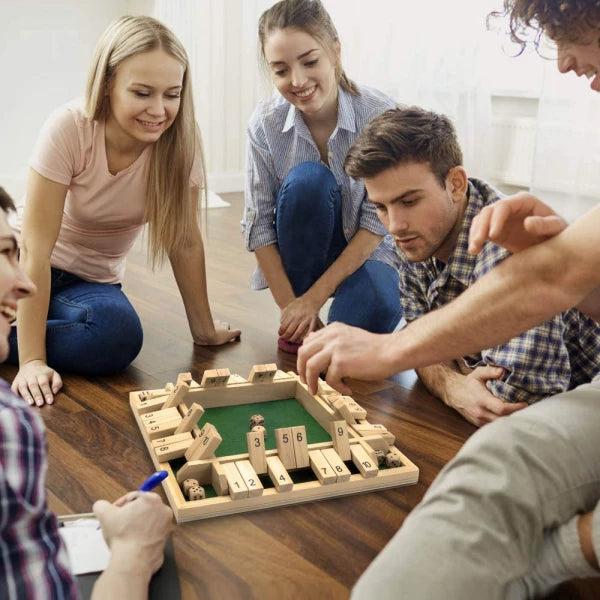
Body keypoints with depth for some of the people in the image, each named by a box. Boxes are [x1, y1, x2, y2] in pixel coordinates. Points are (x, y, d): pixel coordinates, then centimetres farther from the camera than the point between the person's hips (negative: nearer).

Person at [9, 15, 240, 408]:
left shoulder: (180, 140, -17)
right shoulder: (69, 129, -24)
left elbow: (185, 241, -9)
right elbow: (36, 247, -25)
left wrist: (204, 330, -5)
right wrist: (32, 360, -29)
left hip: (91, 282, 3)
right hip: (29, 270, -2)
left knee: (120, 335, -31)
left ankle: (10, 342, -9)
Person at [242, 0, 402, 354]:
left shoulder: (380, 116, -19)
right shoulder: (265, 124, -15)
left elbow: (378, 220, -18)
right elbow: (259, 224, -12)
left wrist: (314, 298, -22)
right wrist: (291, 306, -21)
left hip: (364, 252, -1)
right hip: (302, 254, 2)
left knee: (374, 313, -35)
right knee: (307, 179, -30)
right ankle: (298, 325, -13)